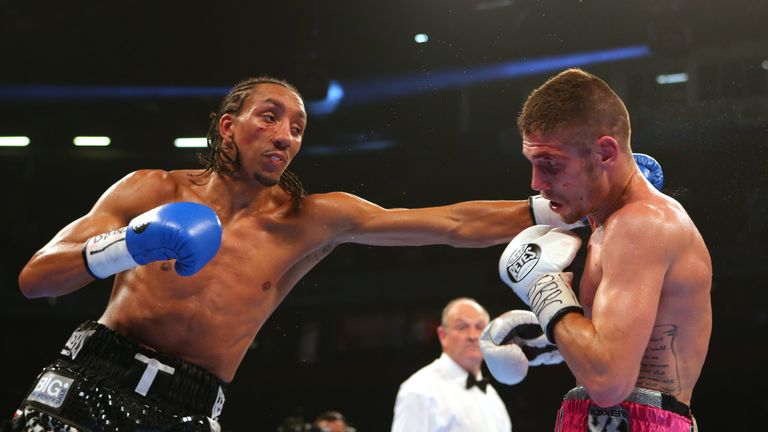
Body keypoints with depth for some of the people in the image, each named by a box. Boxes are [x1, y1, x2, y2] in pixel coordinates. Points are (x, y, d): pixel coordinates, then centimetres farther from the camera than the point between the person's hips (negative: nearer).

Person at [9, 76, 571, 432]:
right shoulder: (151, 191, 2)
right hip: (91, 382, -1)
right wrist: (120, 250, -19)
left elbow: (455, 224, 0)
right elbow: (34, 278, -1)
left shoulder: (313, 221, 4)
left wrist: (555, 209, -7)